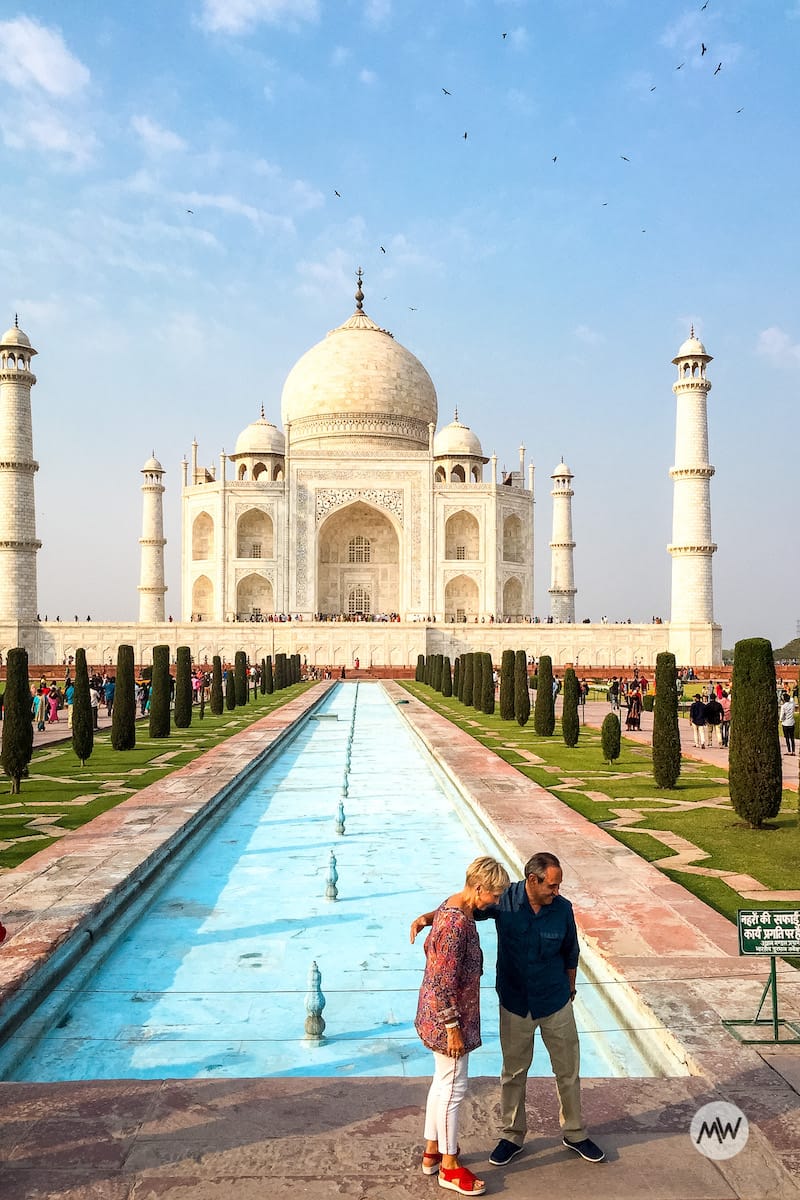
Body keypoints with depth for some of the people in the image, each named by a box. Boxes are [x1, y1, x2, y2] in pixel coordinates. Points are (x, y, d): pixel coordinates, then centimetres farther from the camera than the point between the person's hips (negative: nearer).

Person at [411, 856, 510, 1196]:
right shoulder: (457, 923, -29)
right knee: (453, 1088, 6)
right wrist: (453, 1027, -20)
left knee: (442, 1083, 21)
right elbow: (443, 983, -26)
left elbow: (431, 950, 16)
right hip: (448, 1019, -10)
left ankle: (432, 1151, 37)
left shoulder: (451, 908, 2)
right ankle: (449, 1167, 22)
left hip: (438, 1015, 10)